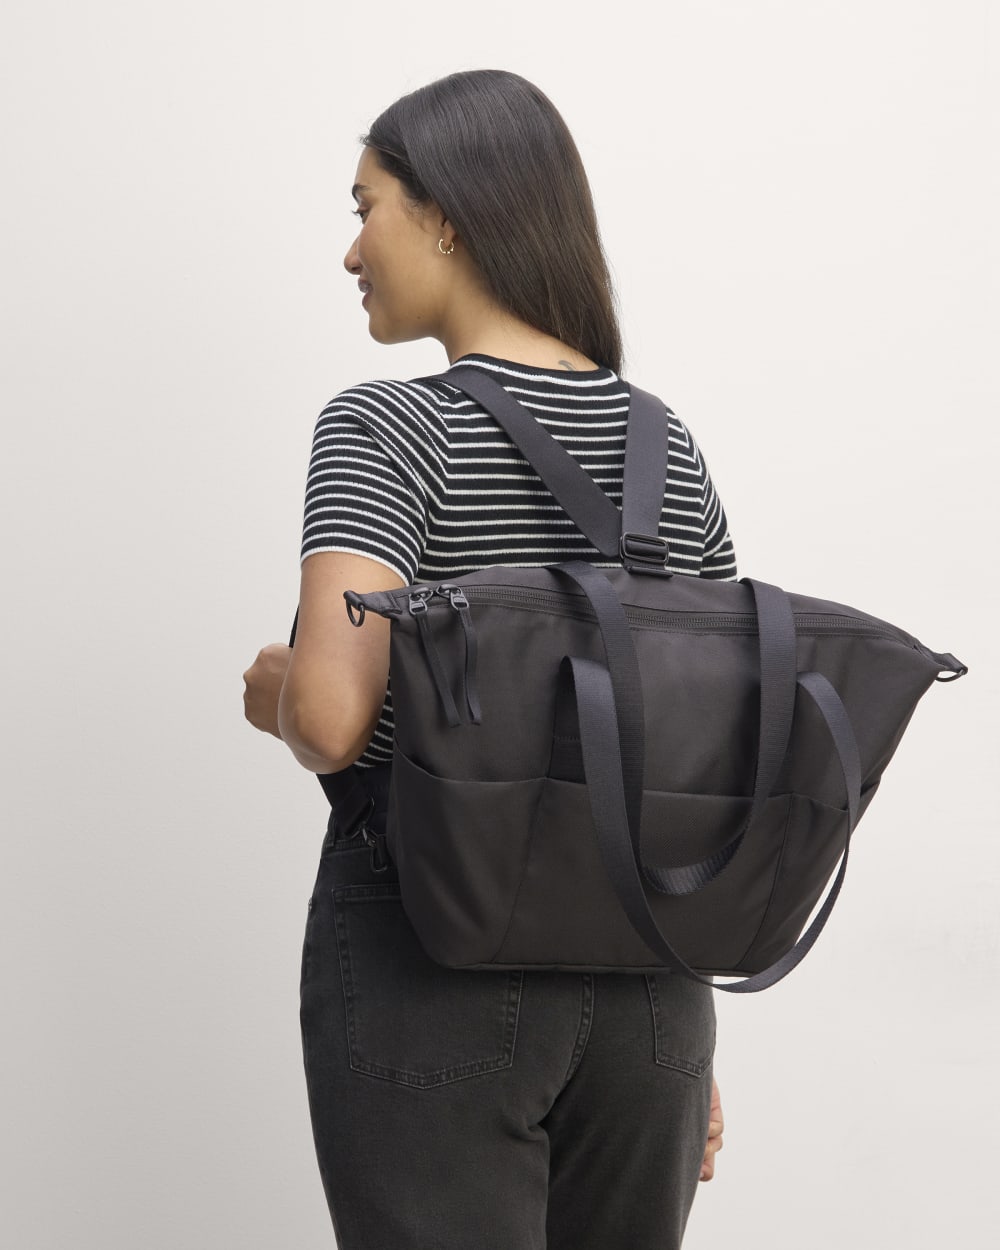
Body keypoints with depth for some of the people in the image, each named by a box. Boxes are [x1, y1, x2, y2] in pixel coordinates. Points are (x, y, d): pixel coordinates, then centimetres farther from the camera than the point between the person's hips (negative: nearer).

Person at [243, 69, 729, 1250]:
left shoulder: (383, 431, -12)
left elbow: (334, 718, -26)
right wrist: (685, 1038, 14)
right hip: (640, 980, 5)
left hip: (429, 978, -5)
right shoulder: (670, 452, 5)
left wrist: (272, 690, -2)